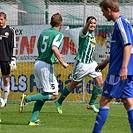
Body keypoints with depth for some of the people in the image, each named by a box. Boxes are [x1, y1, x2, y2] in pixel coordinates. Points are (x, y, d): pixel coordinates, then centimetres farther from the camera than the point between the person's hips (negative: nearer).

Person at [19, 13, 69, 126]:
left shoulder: (44, 32, 15)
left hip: (38, 63, 8)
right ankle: (27, 98, -14)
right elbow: (54, 48, -23)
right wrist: (62, 62, -15)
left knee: (43, 94, 13)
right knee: (53, 95, -2)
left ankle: (33, 120, 6)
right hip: (46, 65, -8)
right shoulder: (58, 34, -7)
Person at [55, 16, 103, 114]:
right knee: (74, 84, 3)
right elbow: (84, 31, -41)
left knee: (100, 82, -5)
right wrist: (88, 23, -60)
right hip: (81, 63, -7)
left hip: (91, 62, 7)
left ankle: (91, 104, 4)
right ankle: (59, 102, 19)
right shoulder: (85, 33, -13)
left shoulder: (93, 34, 13)